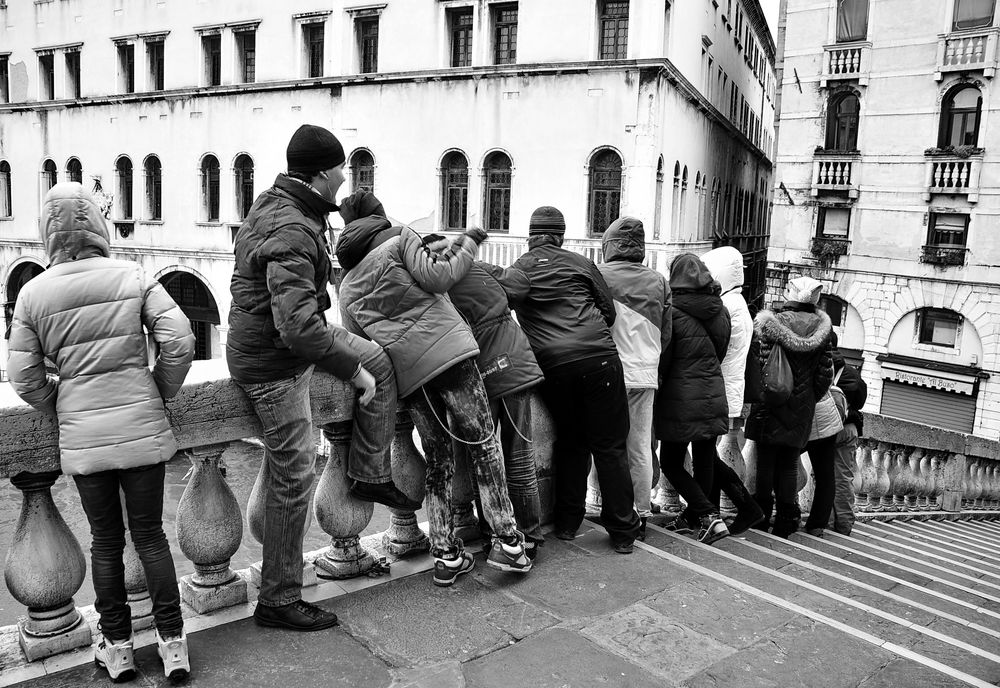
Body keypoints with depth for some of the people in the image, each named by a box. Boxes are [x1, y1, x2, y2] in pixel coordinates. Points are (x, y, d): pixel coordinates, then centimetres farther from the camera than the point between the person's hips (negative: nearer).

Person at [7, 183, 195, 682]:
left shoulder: (33, 294, -3)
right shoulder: (132, 277, -5)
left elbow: (24, 377, -1)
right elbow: (179, 342, -10)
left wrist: (63, 406, 16)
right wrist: (160, 392, 5)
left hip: (81, 435, 1)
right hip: (142, 427, 0)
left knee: (105, 540, 15)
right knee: (149, 533, 12)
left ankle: (116, 646, 26)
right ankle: (172, 642, 17)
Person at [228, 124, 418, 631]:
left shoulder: (274, 201, 3)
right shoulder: (292, 233, -29)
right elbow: (297, 326, -38)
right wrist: (352, 369, -29)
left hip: (286, 336, 10)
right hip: (272, 361, -10)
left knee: (379, 362, 14)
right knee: (294, 478, -1)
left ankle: (370, 476, 23)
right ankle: (278, 601, 14)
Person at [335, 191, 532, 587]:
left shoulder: (346, 287, 23)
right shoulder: (400, 240, 7)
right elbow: (437, 277, -6)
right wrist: (468, 243, 6)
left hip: (407, 374, 5)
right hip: (448, 350, -5)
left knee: (437, 459, 12)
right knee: (482, 442, 2)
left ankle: (445, 554, 13)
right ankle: (507, 540, 0)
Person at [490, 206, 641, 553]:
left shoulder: (515, 270, 15)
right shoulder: (579, 263, 10)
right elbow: (609, 311, 11)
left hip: (552, 366, 2)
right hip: (598, 358, -2)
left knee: (569, 442, 19)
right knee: (610, 446, 6)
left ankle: (567, 522, 24)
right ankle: (623, 531, 11)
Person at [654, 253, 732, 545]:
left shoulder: (673, 311, -14)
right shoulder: (719, 310, 5)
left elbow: (662, 360, -10)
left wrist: (653, 392, 3)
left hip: (681, 400, -6)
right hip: (714, 397, 6)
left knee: (671, 463, 7)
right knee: (705, 460, 16)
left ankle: (710, 516, -4)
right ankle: (695, 514, 30)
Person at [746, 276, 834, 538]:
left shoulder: (772, 321, -9)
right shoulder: (821, 327, 2)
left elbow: (765, 364, -13)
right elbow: (826, 371, 5)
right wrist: (811, 398, 16)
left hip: (772, 402, -3)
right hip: (802, 407, 4)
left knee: (765, 460, 5)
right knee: (789, 465, 11)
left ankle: (760, 517, 9)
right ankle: (786, 522, 15)